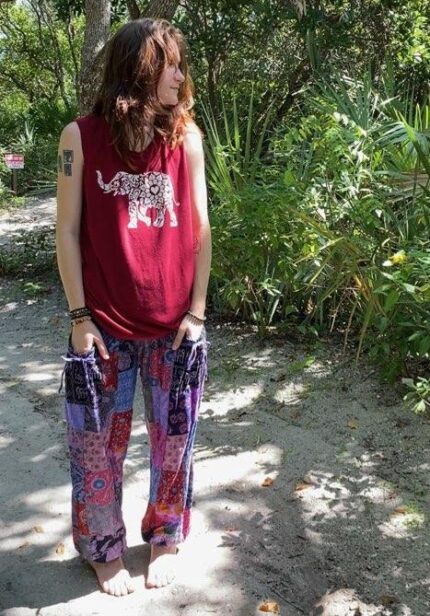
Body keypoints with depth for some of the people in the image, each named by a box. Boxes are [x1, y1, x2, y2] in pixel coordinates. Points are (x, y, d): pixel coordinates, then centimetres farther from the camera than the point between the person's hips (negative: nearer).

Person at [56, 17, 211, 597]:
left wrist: (197, 309, -1)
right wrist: (79, 317, -7)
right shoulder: (82, 135, -5)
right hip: (107, 323, -2)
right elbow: (68, 231, -4)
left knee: (173, 438, 13)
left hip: (175, 322, 2)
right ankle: (105, 549, 33)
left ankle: (165, 537, 37)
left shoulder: (185, 134, 1)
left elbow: (200, 229, 3)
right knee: (99, 441, 11)